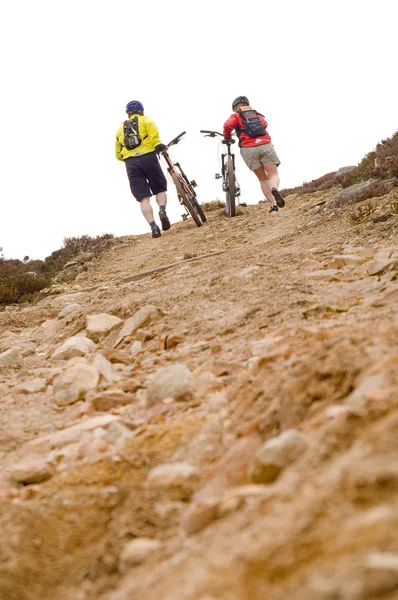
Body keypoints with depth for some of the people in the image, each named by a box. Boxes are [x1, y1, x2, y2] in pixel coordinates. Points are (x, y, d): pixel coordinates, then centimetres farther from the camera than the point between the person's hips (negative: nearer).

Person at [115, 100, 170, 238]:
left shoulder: (121, 129, 25)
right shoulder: (145, 120, 15)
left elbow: (118, 155, 24)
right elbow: (152, 129, -12)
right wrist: (158, 144, -16)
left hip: (130, 163, 2)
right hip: (148, 158, -2)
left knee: (143, 198, -2)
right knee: (160, 189, 11)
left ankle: (153, 227, -17)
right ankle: (162, 210, -19)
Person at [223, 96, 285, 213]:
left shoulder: (236, 116, 12)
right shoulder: (258, 115, 24)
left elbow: (228, 125, -5)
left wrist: (227, 138, 12)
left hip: (249, 149, -1)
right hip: (266, 146, 1)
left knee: (263, 179, 10)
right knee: (273, 175, 0)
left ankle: (273, 205, -3)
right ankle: (274, 188, -36)